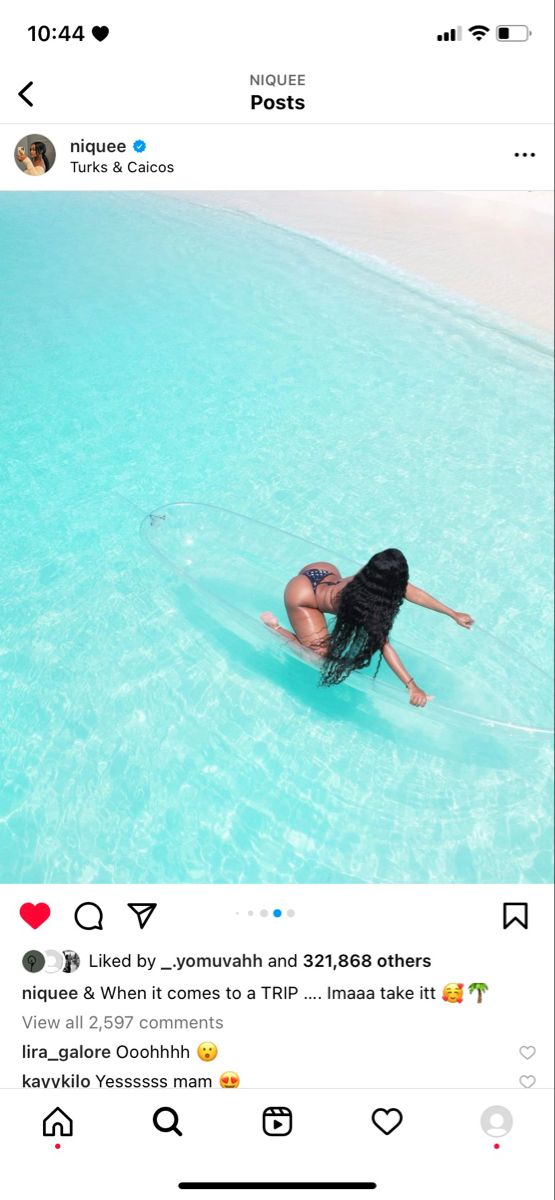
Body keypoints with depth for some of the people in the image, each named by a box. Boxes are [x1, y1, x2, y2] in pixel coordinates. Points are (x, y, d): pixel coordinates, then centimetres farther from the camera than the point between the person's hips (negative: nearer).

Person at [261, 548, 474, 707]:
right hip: (302, 594, -8)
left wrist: (454, 614, -3)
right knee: (322, 657, -7)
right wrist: (411, 686, -46)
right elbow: (383, 645, -41)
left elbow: (415, 594, -9)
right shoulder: (364, 604, -36)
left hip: (322, 571, 8)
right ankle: (274, 627, 5)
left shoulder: (372, 577, -18)